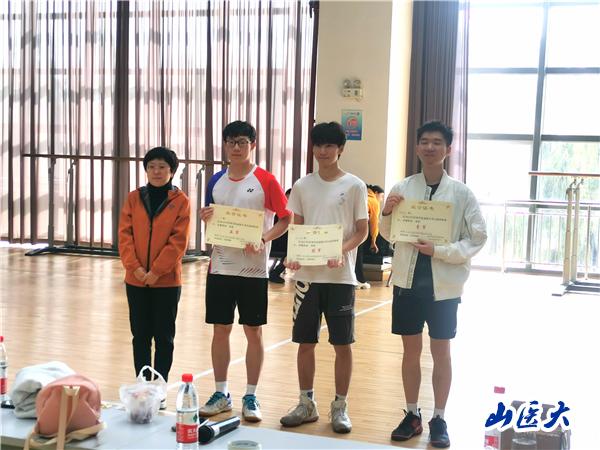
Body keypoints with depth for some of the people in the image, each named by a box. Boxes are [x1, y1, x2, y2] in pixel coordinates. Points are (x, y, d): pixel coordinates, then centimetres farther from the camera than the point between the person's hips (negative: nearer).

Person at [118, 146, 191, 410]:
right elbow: (124, 235, 0)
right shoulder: (134, 198, 6)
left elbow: (178, 241, -10)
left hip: (167, 281, -3)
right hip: (136, 280, 3)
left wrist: (156, 271, -15)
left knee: (163, 337, 5)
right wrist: (136, 268, -12)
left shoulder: (180, 201, -3)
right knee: (140, 336, 9)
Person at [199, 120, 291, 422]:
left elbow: (285, 219, -5)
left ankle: (251, 397, 15)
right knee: (220, 330, 8)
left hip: (253, 269, -4)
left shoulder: (266, 180, -5)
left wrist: (263, 240, -20)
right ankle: (221, 394, 20)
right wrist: (206, 219, -6)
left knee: (254, 332, 4)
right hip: (220, 267, 4)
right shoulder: (216, 181, 9)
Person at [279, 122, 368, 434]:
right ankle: (307, 403, 21)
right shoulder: (302, 186, 8)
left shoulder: (354, 186, -1)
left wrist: (342, 251, -19)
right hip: (307, 274, 3)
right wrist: (293, 255, -10)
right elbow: (297, 228, 10)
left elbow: (361, 231, -1)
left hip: (340, 276, -3)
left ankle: (340, 407, 15)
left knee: (342, 344, 2)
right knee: (305, 342, 8)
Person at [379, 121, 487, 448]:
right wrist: (387, 214, -10)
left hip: (444, 285, -2)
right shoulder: (401, 188, 2)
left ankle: (439, 420, 17)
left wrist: (439, 250, -16)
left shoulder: (461, 193, -4)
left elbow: (477, 239, -4)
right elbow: (389, 235, 11)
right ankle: (412, 415, 22)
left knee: (441, 353, 7)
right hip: (408, 281, 2)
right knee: (411, 350, 10)